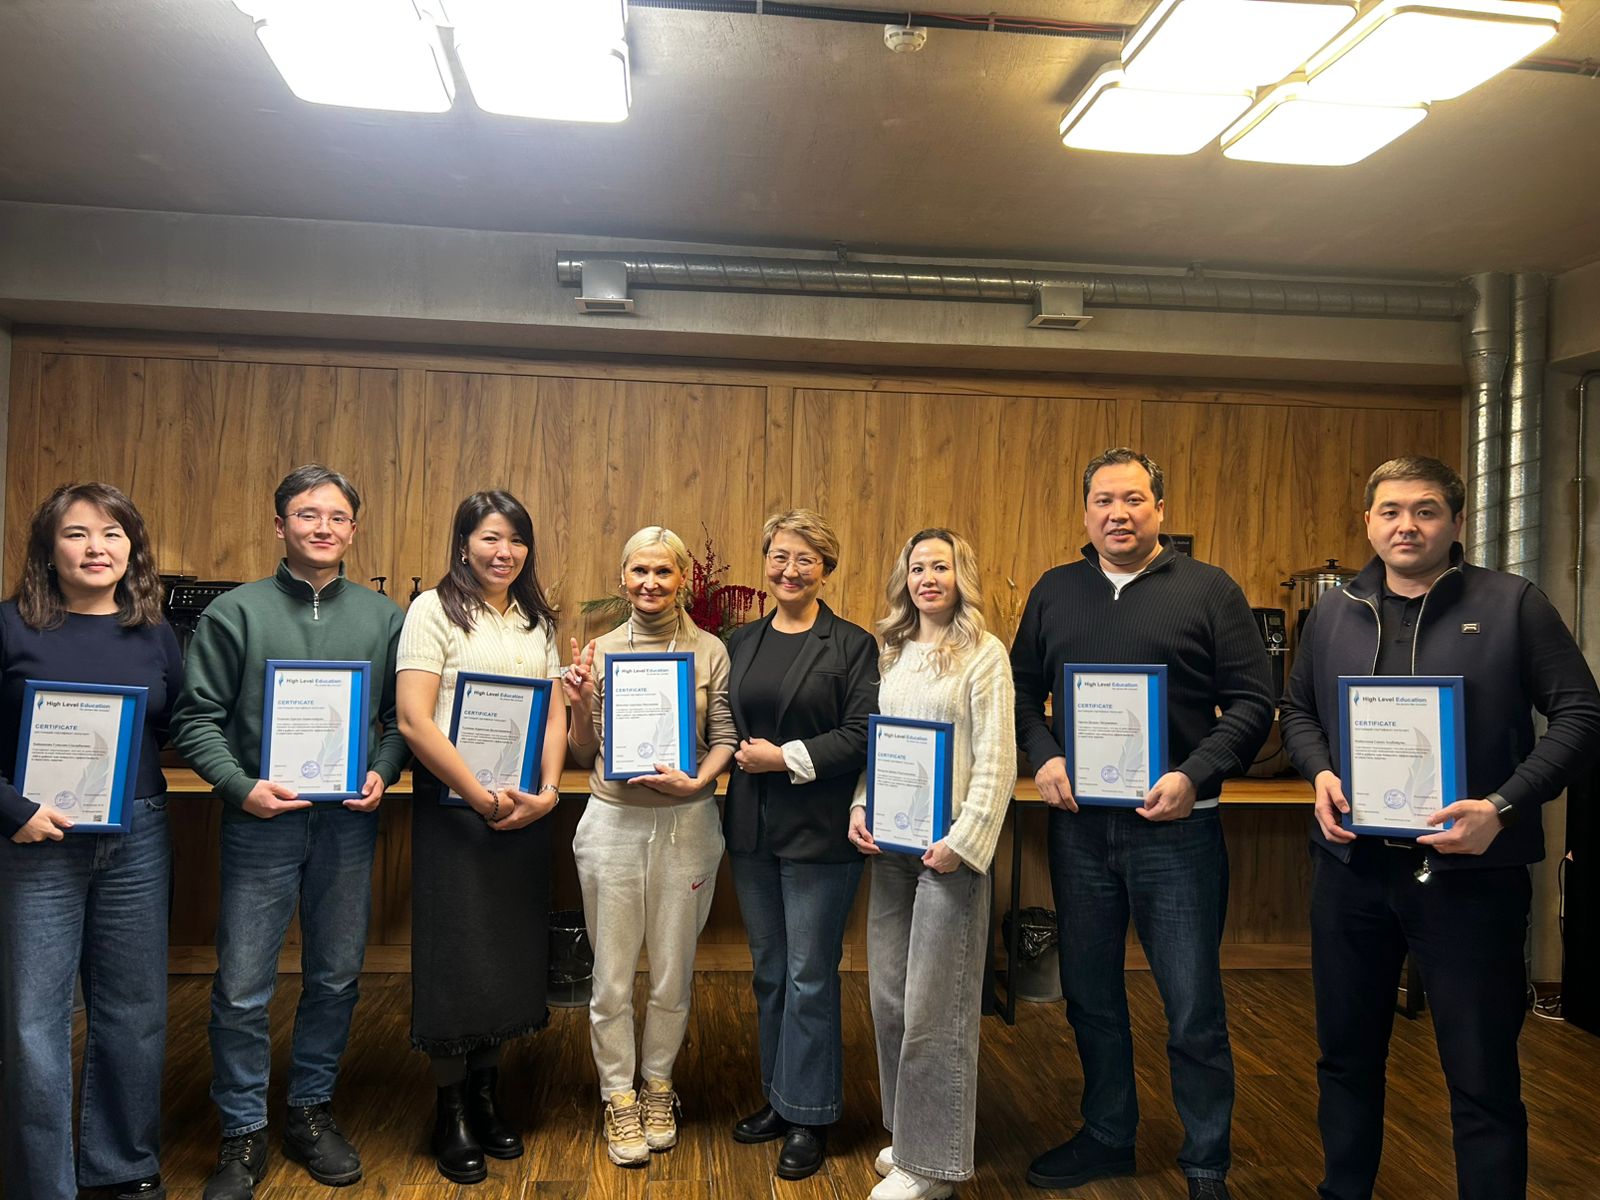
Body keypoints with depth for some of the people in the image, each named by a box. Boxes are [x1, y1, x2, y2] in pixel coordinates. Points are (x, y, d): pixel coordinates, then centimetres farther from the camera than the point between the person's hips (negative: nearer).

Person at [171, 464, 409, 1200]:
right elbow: (196, 718, -3)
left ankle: (311, 1111, 31)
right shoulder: (235, 612, 0)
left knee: (335, 978, 13)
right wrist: (241, 786, -15)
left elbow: (400, 715, 8)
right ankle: (243, 1136, 21)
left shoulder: (382, 617, 7)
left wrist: (382, 773, -8)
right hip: (261, 819, -2)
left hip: (348, 821, 2)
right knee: (241, 988, 3)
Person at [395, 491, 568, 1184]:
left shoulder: (538, 621, 11)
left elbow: (554, 715, 9)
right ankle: (450, 1113, 22)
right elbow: (414, 722, -14)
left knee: (511, 951, 12)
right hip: (452, 807, -5)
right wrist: (484, 798, -15)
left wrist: (546, 793, -7)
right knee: (454, 953, 3)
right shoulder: (434, 611, -6)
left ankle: (486, 1095, 30)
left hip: (524, 811, 5)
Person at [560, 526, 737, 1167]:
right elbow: (585, 754, 7)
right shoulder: (600, 651, 3)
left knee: (673, 972, 13)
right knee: (611, 976, 8)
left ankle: (657, 1089, 35)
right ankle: (619, 1099, 28)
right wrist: (580, 703, -12)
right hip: (613, 824, 1)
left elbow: (724, 737, 1)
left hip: (687, 825, 0)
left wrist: (696, 781, -17)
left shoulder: (710, 651, 0)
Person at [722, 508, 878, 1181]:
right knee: (768, 972, 16)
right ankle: (777, 1099, 31)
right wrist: (743, 756, -3)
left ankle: (808, 1117, 19)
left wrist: (786, 758, -16)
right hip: (752, 829, 5)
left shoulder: (852, 645, -5)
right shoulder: (742, 642, 10)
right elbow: (722, 726, 13)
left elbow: (862, 735, -13)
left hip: (819, 834, -5)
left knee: (809, 975, 3)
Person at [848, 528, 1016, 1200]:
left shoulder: (985, 654, -5)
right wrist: (860, 809, 0)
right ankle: (907, 1131, 30)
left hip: (948, 848, -6)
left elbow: (996, 760, -10)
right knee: (888, 995, 12)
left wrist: (964, 841, -16)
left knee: (935, 1004, 0)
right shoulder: (892, 653, 12)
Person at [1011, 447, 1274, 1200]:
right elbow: (1023, 689, 12)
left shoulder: (1208, 590, -1)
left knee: (1193, 1009, 4)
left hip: (1175, 826, -3)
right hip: (1079, 825, 4)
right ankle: (1106, 1138, 35)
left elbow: (1252, 702, -4)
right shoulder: (1054, 592, 8)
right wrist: (1042, 756, -6)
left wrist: (1196, 776, -16)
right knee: (1089, 995, 16)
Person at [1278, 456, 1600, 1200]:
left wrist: (1504, 805, -18)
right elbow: (1297, 710, 16)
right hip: (1351, 866, 4)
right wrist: (1320, 773, -4)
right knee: (1347, 1051, 18)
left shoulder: (1512, 604, -4)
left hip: (1470, 871, -4)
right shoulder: (1333, 613, 8)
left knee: (1482, 1070, 9)